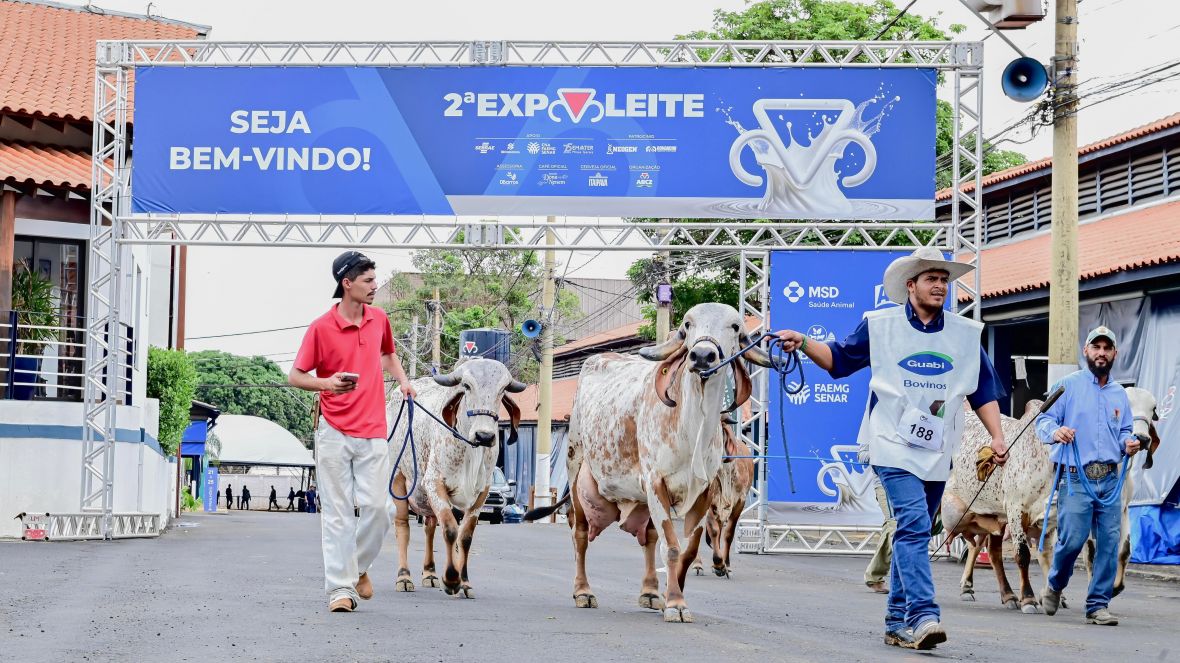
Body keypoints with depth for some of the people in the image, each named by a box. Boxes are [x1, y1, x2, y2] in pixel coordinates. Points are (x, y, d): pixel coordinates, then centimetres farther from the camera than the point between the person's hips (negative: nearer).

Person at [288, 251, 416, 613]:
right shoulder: (321, 328, -7)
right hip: (334, 432, -3)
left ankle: (359, 567, 22)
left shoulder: (380, 319, 8)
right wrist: (327, 383, -21)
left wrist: (402, 379, 13)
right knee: (337, 512, -2)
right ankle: (341, 588, 1)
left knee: (376, 507, -3)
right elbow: (296, 376, -3)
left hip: (373, 433, 4)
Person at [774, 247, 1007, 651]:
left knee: (913, 534, 10)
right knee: (914, 525, -20)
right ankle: (923, 616, -27)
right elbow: (839, 359, 11)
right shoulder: (880, 325, 3)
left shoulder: (966, 334, 10)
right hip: (894, 446, -4)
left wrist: (996, 436, 4)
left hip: (938, 453, 4)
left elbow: (983, 390, 15)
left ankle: (897, 622, 17)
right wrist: (803, 344, -6)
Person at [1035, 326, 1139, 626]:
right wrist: (1054, 431, -25)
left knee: (1109, 542, -3)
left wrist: (1128, 444, 1)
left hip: (1110, 480, 4)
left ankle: (1098, 605, 6)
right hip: (1075, 478, -4)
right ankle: (1054, 585, 20)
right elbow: (1043, 419, -2)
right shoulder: (1069, 385, 3)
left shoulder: (1120, 394, 18)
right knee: (1072, 539, -10)